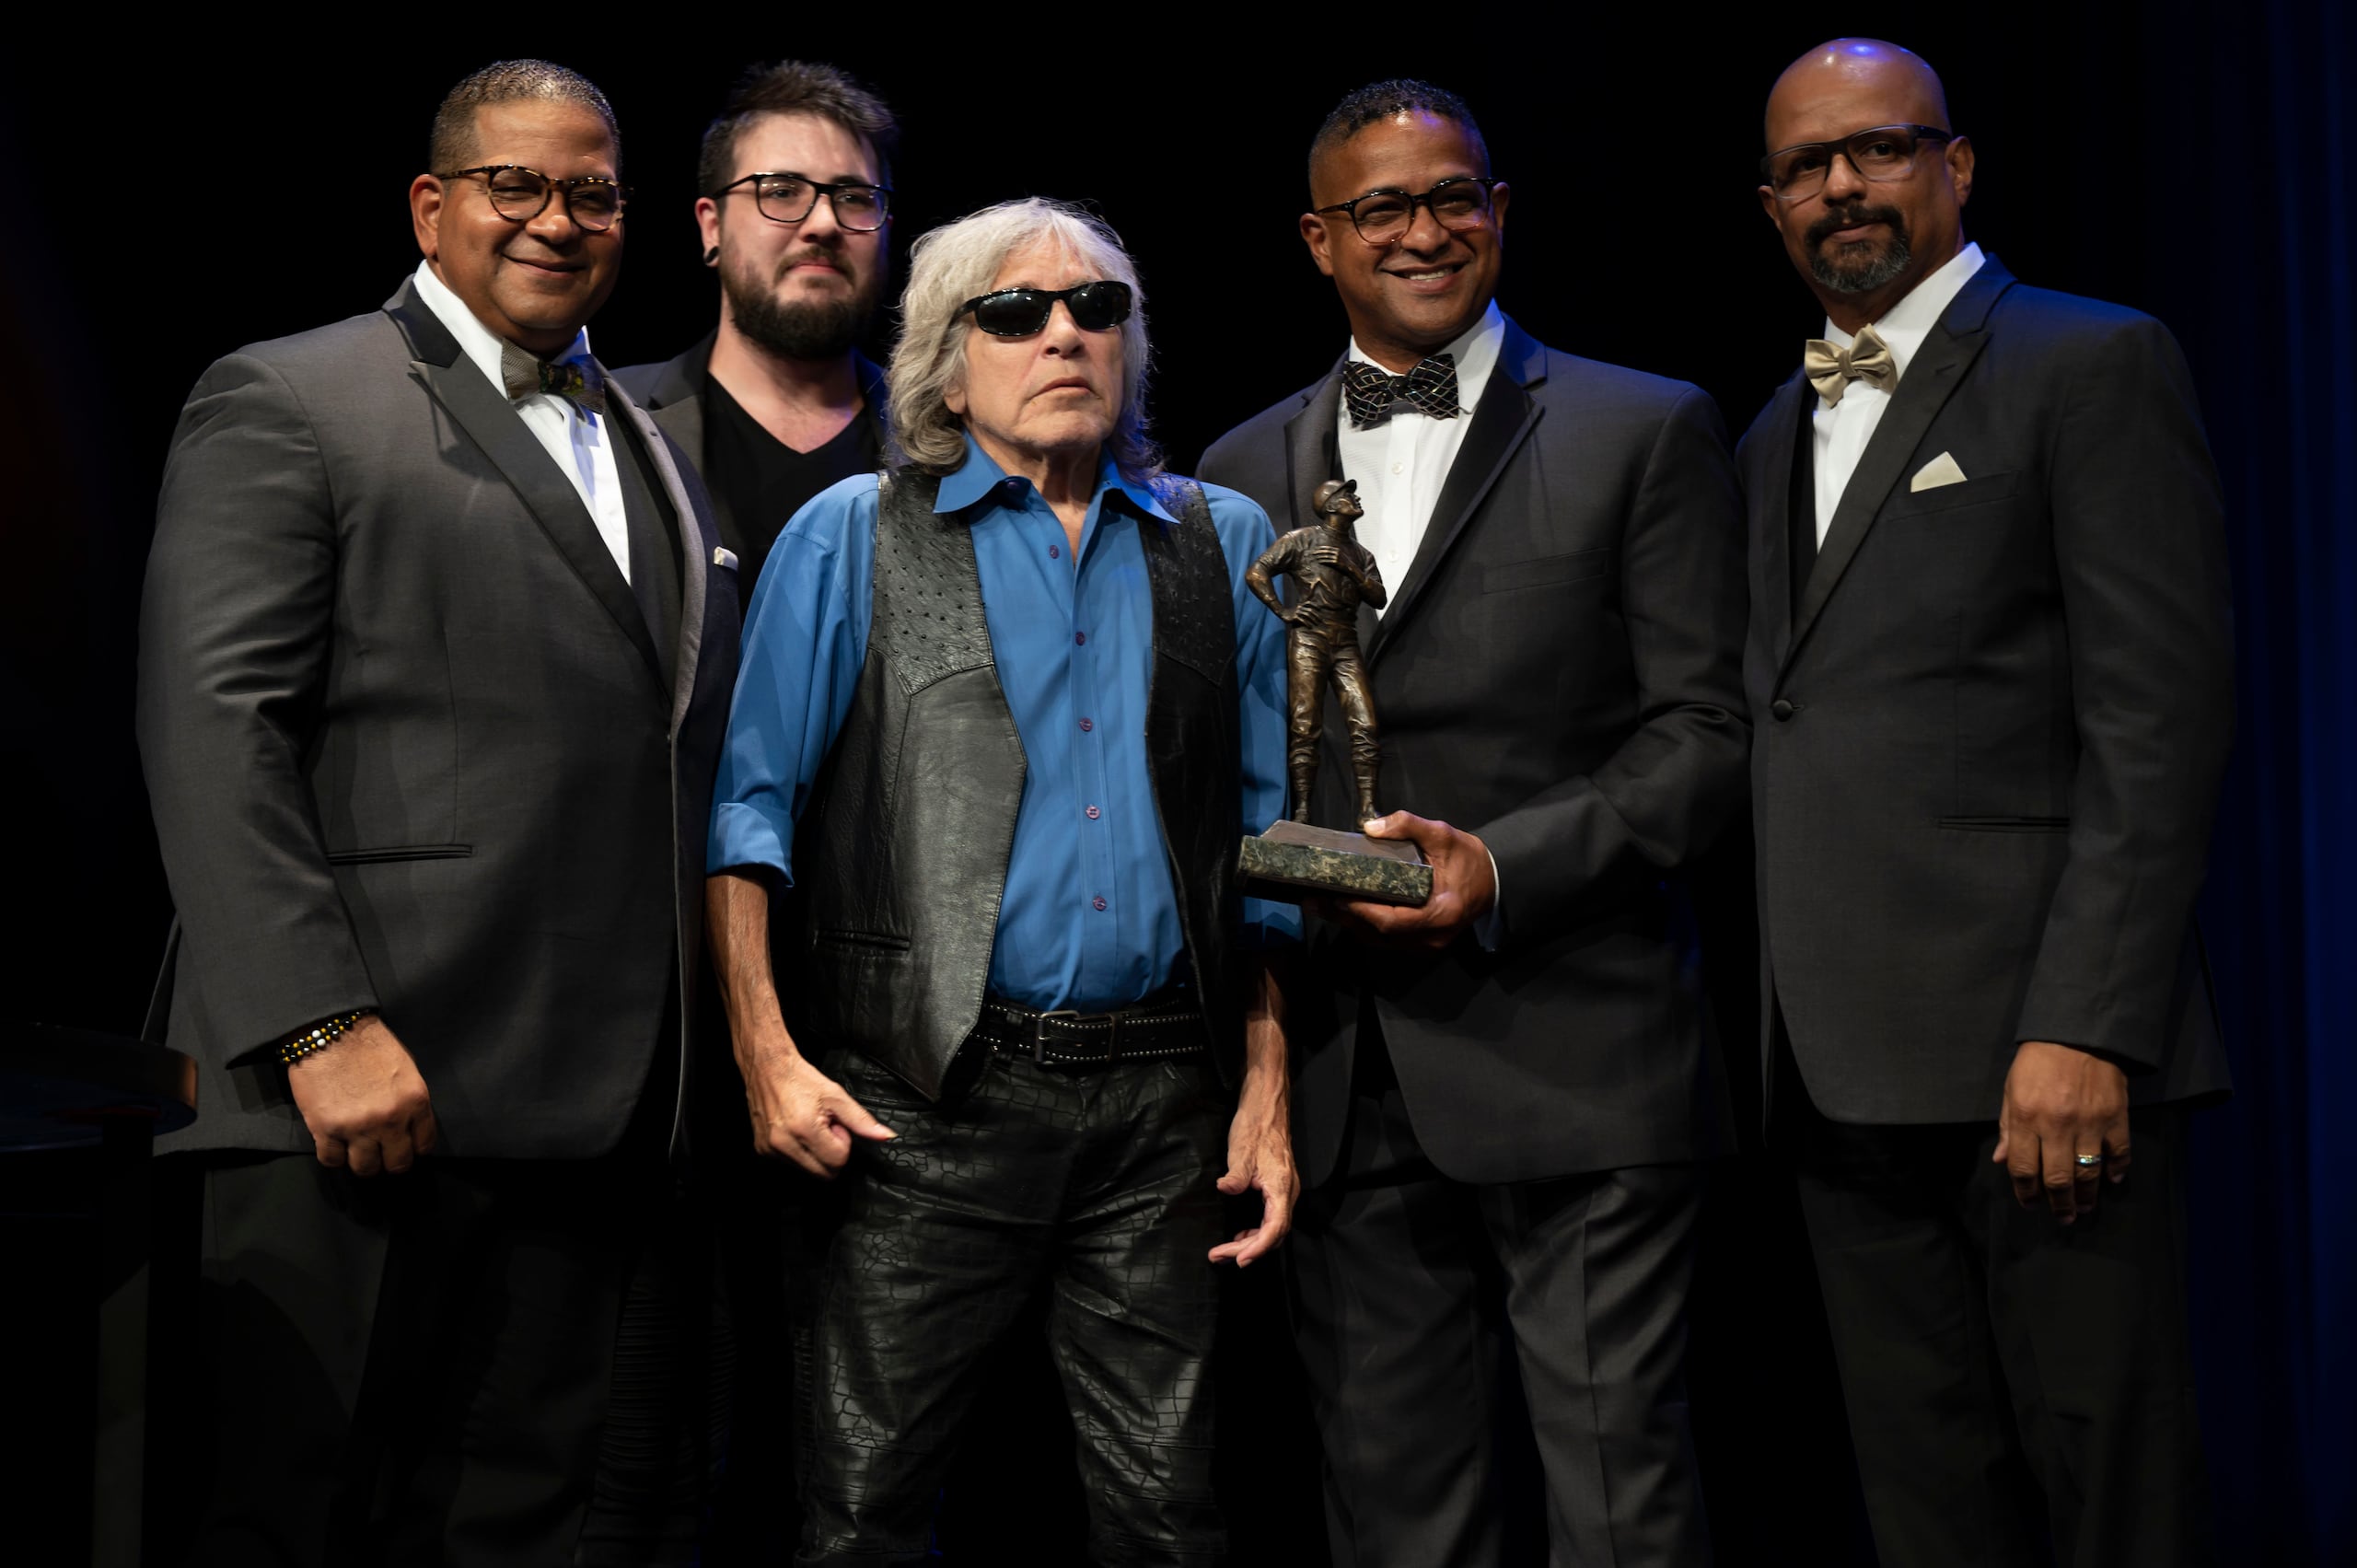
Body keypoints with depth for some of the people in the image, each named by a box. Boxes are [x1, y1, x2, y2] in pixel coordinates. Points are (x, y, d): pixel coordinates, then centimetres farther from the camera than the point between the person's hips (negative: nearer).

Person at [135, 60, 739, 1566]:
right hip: (372, 1099, -6)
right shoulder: (286, 402, 0)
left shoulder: (655, 449, 21)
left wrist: (714, 1025, 8)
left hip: (607, 1109, 6)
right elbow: (213, 734, -9)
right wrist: (321, 1030, -18)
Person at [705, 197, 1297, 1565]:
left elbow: (1268, 831, 14)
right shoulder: (853, 540, 6)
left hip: (1162, 1099, 2)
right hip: (929, 1098, -2)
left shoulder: (1224, 544, 14)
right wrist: (767, 1055, -9)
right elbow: (750, 802, 2)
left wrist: (1267, 1091, 7)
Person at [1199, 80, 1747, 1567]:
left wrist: (1505, 869, -15)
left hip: (1575, 1063, -4)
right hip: (1344, 1081, 4)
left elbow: (1707, 731, -3)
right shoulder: (1245, 470, 15)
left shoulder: (1645, 431, 3)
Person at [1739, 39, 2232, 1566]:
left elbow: (2160, 715, -10)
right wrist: (1788, 1032, 9)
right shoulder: (1778, 439, 21)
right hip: (1848, 1076, 7)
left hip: (2039, 1050, -6)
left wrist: (2087, 1029, -18)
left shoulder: (2093, 365, -1)